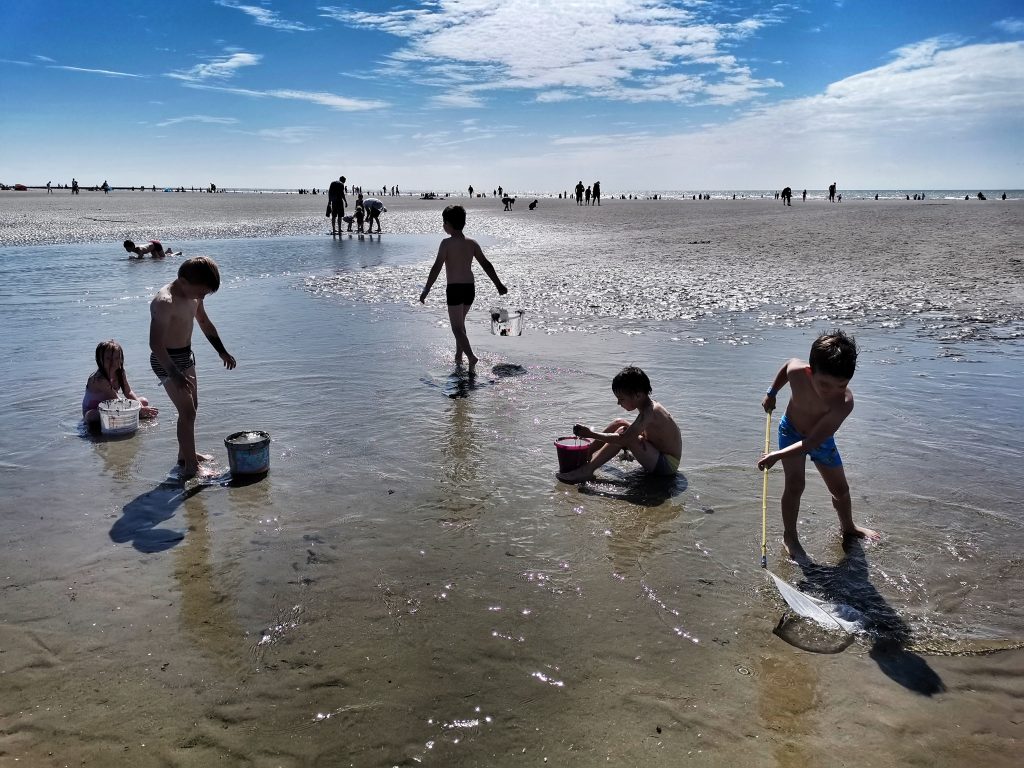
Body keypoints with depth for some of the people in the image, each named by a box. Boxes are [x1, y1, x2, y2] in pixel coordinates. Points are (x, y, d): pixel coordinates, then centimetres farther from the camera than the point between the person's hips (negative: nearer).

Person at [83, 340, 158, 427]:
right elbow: (117, 401, -30)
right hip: (93, 411, -7)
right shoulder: (99, 379, -30)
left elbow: (128, 393, -3)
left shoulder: (120, 373, -8)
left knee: (144, 401, 3)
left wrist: (140, 406, -20)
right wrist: (139, 410, -30)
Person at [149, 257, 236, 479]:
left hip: (186, 355, 9)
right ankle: (190, 468, -5)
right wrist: (175, 374, -34)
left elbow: (205, 323, 18)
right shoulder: (164, 302, -27)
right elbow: (155, 343, -30)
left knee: (191, 408, 18)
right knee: (187, 412, -10)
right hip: (167, 360, -9)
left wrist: (222, 352, 20)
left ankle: (185, 454, 35)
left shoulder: (193, 296, 1)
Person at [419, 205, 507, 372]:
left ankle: (471, 357, -23)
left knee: (457, 328, -4)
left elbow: (437, 267, -14)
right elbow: (486, 265, 10)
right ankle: (459, 356, 30)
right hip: (470, 288, 6)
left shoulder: (447, 243, -9)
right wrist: (498, 285, 18)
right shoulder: (471, 243, 7)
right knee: (460, 322, 24)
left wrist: (426, 290, -11)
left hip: (454, 288, -6)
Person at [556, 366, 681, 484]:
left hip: (668, 465, -10)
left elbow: (622, 438, -33)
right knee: (619, 423, 7)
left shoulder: (649, 412, -26)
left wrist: (591, 434, -26)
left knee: (623, 432, -25)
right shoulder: (649, 404, 3)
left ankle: (587, 470, -23)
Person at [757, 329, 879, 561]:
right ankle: (789, 535, 2)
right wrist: (771, 393, 1)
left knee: (840, 489, 15)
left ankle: (848, 527, 43)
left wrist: (778, 455, -47)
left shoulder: (844, 403, -42)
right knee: (795, 484, -16)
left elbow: (813, 441, -41)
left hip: (822, 440, 0)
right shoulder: (797, 372, -36)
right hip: (791, 432, 0)